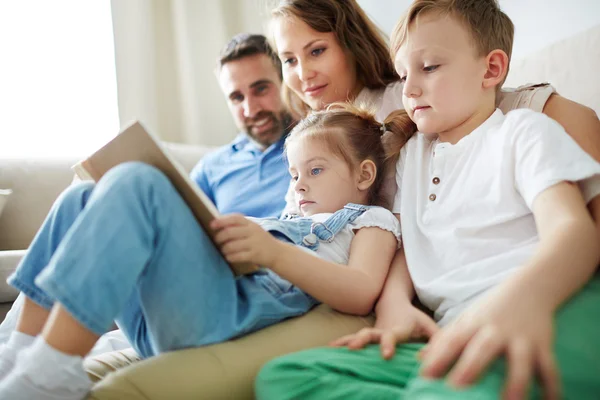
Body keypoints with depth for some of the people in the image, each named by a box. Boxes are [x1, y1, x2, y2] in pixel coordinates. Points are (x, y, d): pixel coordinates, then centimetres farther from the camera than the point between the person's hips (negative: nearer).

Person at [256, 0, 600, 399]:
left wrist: (520, 297, -32)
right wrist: (397, 307, -2)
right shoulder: (411, 154, 30)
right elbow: (401, 243, 23)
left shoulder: (521, 130, 10)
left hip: (551, 309, -8)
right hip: (457, 334, 8)